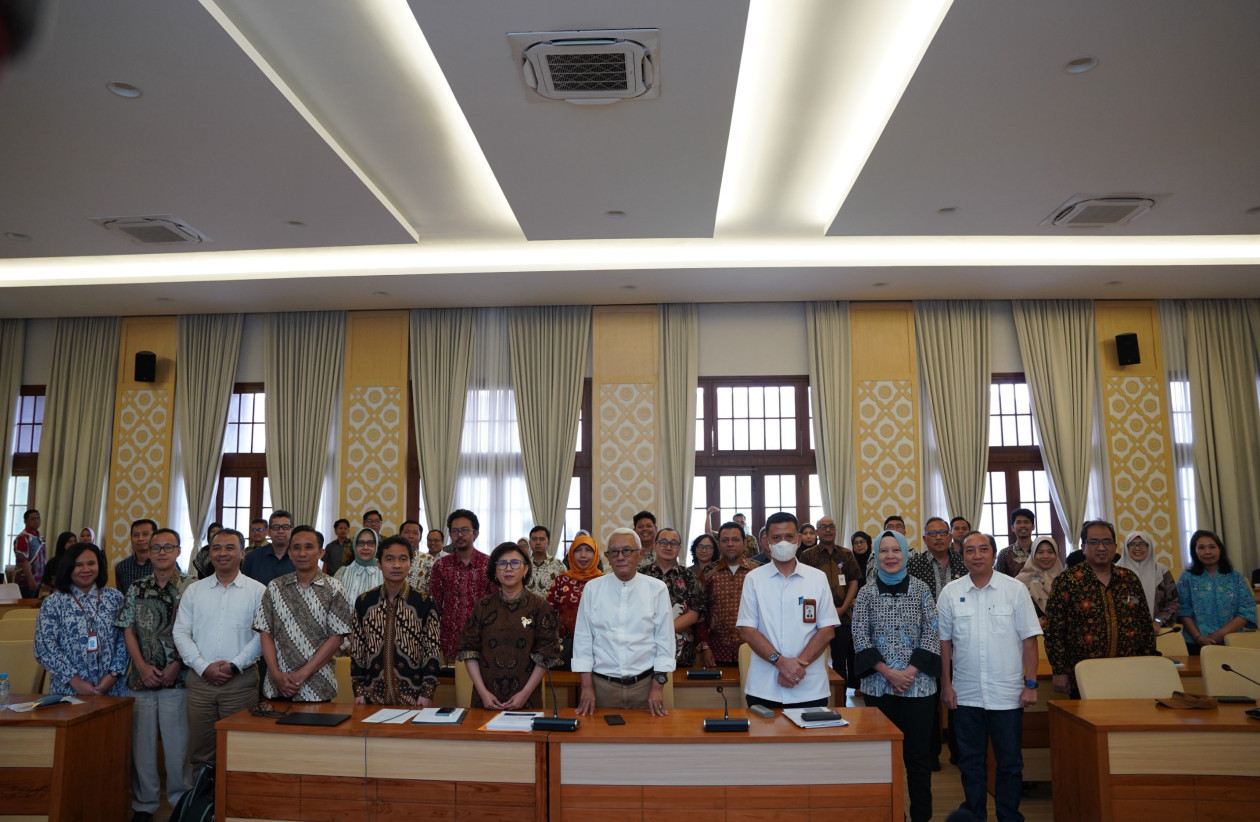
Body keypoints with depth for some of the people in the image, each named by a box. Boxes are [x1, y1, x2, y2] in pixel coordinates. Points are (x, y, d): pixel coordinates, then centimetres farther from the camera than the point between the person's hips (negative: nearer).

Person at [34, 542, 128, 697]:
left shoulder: (115, 597, 4)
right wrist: (75, 681, -11)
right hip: (68, 690, -1)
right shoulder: (53, 603, 0)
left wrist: (113, 674, -9)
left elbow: (124, 640, 2)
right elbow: (45, 647, -6)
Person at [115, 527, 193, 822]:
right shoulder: (136, 589, 9)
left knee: (178, 742, 1)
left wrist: (177, 664, -11)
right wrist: (142, 666, -4)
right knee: (142, 740, 8)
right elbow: (128, 630, 7)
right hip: (142, 676, 3)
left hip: (178, 676, -3)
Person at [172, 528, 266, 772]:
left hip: (241, 680, -2)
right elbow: (180, 633, 4)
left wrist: (234, 665, -12)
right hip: (200, 679, 3)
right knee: (199, 751, 9)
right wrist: (204, 667, -7)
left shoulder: (258, 591, 1)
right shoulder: (194, 591, 10)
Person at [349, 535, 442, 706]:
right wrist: (358, 691, 3)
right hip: (374, 695, 2)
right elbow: (357, 650, 7)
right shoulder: (364, 602, 2)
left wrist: (427, 693, -8)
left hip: (413, 697, -2)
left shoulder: (424, 603, -5)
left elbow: (433, 651, -4)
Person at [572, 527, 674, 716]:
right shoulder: (592, 589, 0)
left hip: (645, 684, 0)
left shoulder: (657, 589, -3)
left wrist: (657, 686, -4)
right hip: (602, 685, 1)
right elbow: (582, 639, 1)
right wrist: (586, 687, -2)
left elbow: (665, 640, -1)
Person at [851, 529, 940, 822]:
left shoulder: (921, 589, 2)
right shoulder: (866, 592, 2)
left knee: (918, 752, 5)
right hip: (879, 685, 0)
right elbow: (860, 637, -2)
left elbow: (932, 634, -1)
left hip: (918, 684, 0)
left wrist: (910, 672, -11)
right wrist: (888, 673, -10)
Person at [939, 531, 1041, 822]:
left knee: (1010, 762, 9)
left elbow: (1029, 639, -1)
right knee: (970, 762, 12)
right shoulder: (950, 593, 0)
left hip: (1007, 694, -1)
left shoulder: (1015, 589, -3)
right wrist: (946, 685, 3)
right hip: (966, 695, 1)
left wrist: (1031, 684, -5)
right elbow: (944, 642, 4)